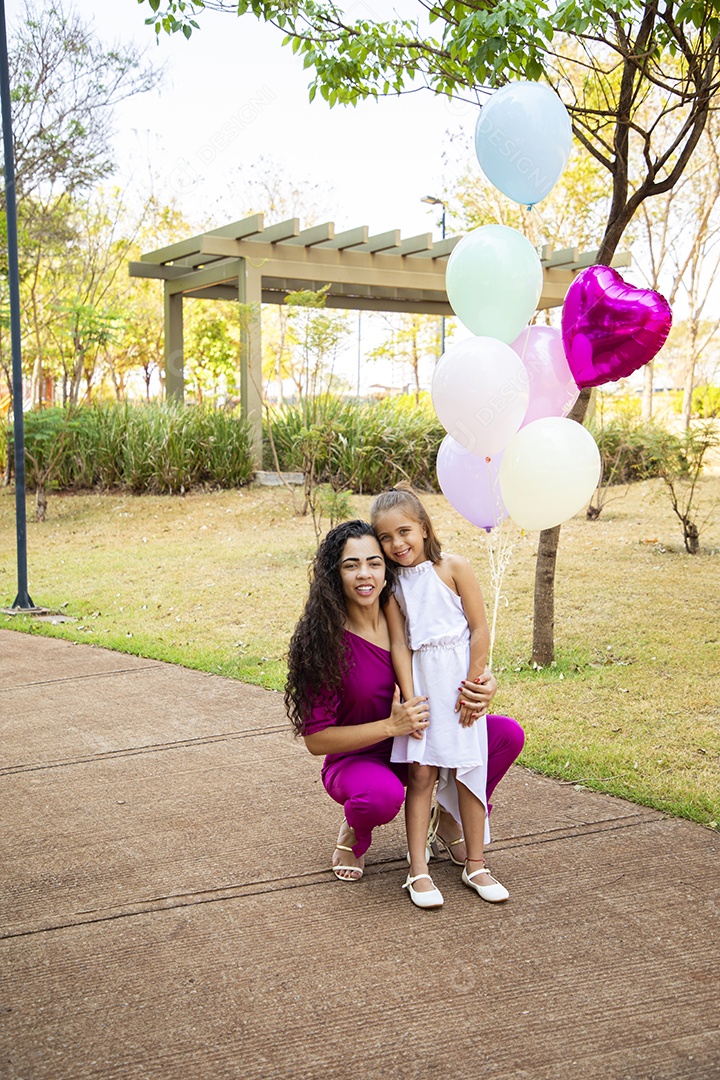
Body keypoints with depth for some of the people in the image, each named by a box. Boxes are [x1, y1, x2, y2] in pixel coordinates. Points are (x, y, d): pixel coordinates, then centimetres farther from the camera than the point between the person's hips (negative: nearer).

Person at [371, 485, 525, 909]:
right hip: (420, 681, 2)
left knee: (467, 773, 3)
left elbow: (480, 629, -6)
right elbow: (400, 644, -2)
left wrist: (474, 684, -8)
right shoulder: (393, 583, 1)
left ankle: (475, 865, 14)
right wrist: (410, 699, -11)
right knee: (420, 773, -2)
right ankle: (418, 870, 2)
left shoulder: (454, 567, -7)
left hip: (459, 681, -2)